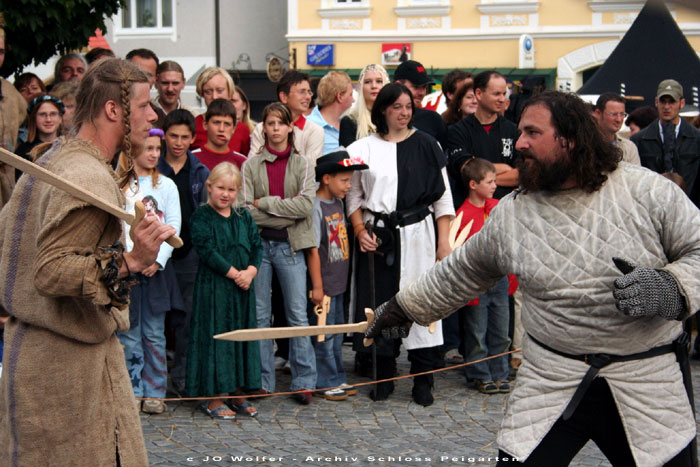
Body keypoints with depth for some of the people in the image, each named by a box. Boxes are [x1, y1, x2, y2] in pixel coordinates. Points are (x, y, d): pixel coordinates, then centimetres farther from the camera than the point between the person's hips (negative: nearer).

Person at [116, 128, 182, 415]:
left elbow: (174, 226, 4)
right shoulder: (117, 186, 5)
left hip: (157, 267, 1)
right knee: (129, 331, 0)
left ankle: (154, 393, 8)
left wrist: (158, 259, -8)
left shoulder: (166, 185, 9)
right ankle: (132, 392, 7)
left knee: (154, 333, 2)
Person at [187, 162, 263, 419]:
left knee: (242, 335, 9)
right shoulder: (201, 217, -5)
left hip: (243, 287, 6)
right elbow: (207, 251, -14)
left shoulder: (244, 217, 11)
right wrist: (234, 273, -16)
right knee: (216, 337, -2)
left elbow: (257, 247, 7)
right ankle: (213, 399, 5)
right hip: (213, 288, -6)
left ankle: (238, 395, 19)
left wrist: (250, 272, -11)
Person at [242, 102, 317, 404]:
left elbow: (306, 204, -9)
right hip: (258, 243, 1)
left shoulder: (303, 164, 5)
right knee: (259, 314, 4)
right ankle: (262, 381, 11)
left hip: (290, 246, -1)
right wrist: (286, 213, -11)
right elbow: (245, 210, -5)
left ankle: (304, 381, 5)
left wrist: (264, 203, -9)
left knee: (298, 314, -1)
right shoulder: (251, 165, 5)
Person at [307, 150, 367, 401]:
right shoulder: (316, 207, -16)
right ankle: (325, 382, 8)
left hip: (338, 282, 9)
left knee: (337, 331, 15)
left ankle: (337, 378, 24)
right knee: (325, 333, -1)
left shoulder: (338, 203, 9)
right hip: (324, 284, -9)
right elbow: (313, 250, -17)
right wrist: (317, 286, -17)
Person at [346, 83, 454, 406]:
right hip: (377, 236, 1)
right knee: (380, 303, 4)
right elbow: (353, 195, 11)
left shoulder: (426, 145, 4)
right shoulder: (363, 148, 6)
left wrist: (444, 241, -3)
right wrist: (360, 230, -4)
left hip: (417, 232, -1)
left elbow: (442, 196, 3)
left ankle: (422, 381, 4)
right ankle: (384, 377, 17)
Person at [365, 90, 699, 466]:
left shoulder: (647, 190, -7)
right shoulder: (510, 214, 2)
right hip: (552, 384, 1)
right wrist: (404, 306, 23)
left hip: (648, 385, -1)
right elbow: (460, 273, 17)